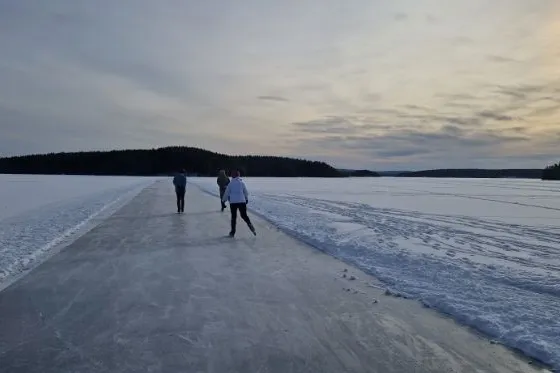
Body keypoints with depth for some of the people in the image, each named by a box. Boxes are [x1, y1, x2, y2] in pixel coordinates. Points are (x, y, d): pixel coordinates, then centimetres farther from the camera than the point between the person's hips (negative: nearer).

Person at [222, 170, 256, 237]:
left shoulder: (230, 183, 0)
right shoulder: (242, 183, 2)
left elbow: (226, 193, 5)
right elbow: (246, 192, 9)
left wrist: (223, 200, 21)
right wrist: (247, 199, 27)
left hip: (233, 202, -1)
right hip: (242, 201, 1)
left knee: (233, 217, 9)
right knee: (244, 215, 11)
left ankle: (233, 232, 10)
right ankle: (249, 224, -17)